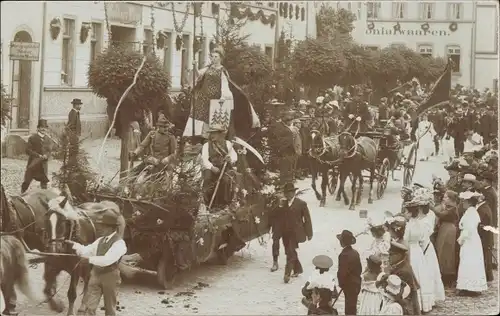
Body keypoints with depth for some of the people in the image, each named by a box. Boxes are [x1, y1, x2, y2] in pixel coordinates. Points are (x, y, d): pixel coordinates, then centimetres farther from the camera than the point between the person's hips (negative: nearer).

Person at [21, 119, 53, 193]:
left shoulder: (48, 140, 12)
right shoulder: (32, 138, 0)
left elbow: (49, 151, 6)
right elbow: (28, 150, -7)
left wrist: (46, 155, -18)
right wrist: (38, 155, -18)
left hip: (43, 165, 3)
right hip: (32, 164, -3)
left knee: (44, 182, 5)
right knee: (27, 181, -4)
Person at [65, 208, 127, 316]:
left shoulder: (119, 243, -17)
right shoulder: (100, 240, 8)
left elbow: (107, 260, -28)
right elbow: (87, 250, 12)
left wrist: (90, 260, -34)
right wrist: (74, 245, -1)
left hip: (110, 277, -6)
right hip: (96, 274, 6)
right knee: (90, 306, 3)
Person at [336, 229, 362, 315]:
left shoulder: (344, 255, -26)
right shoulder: (355, 252, 0)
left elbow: (342, 272, -23)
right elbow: (359, 268, 9)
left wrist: (341, 284, -7)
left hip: (349, 285, -8)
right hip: (356, 283, 8)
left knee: (349, 308, 3)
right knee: (352, 305, 21)